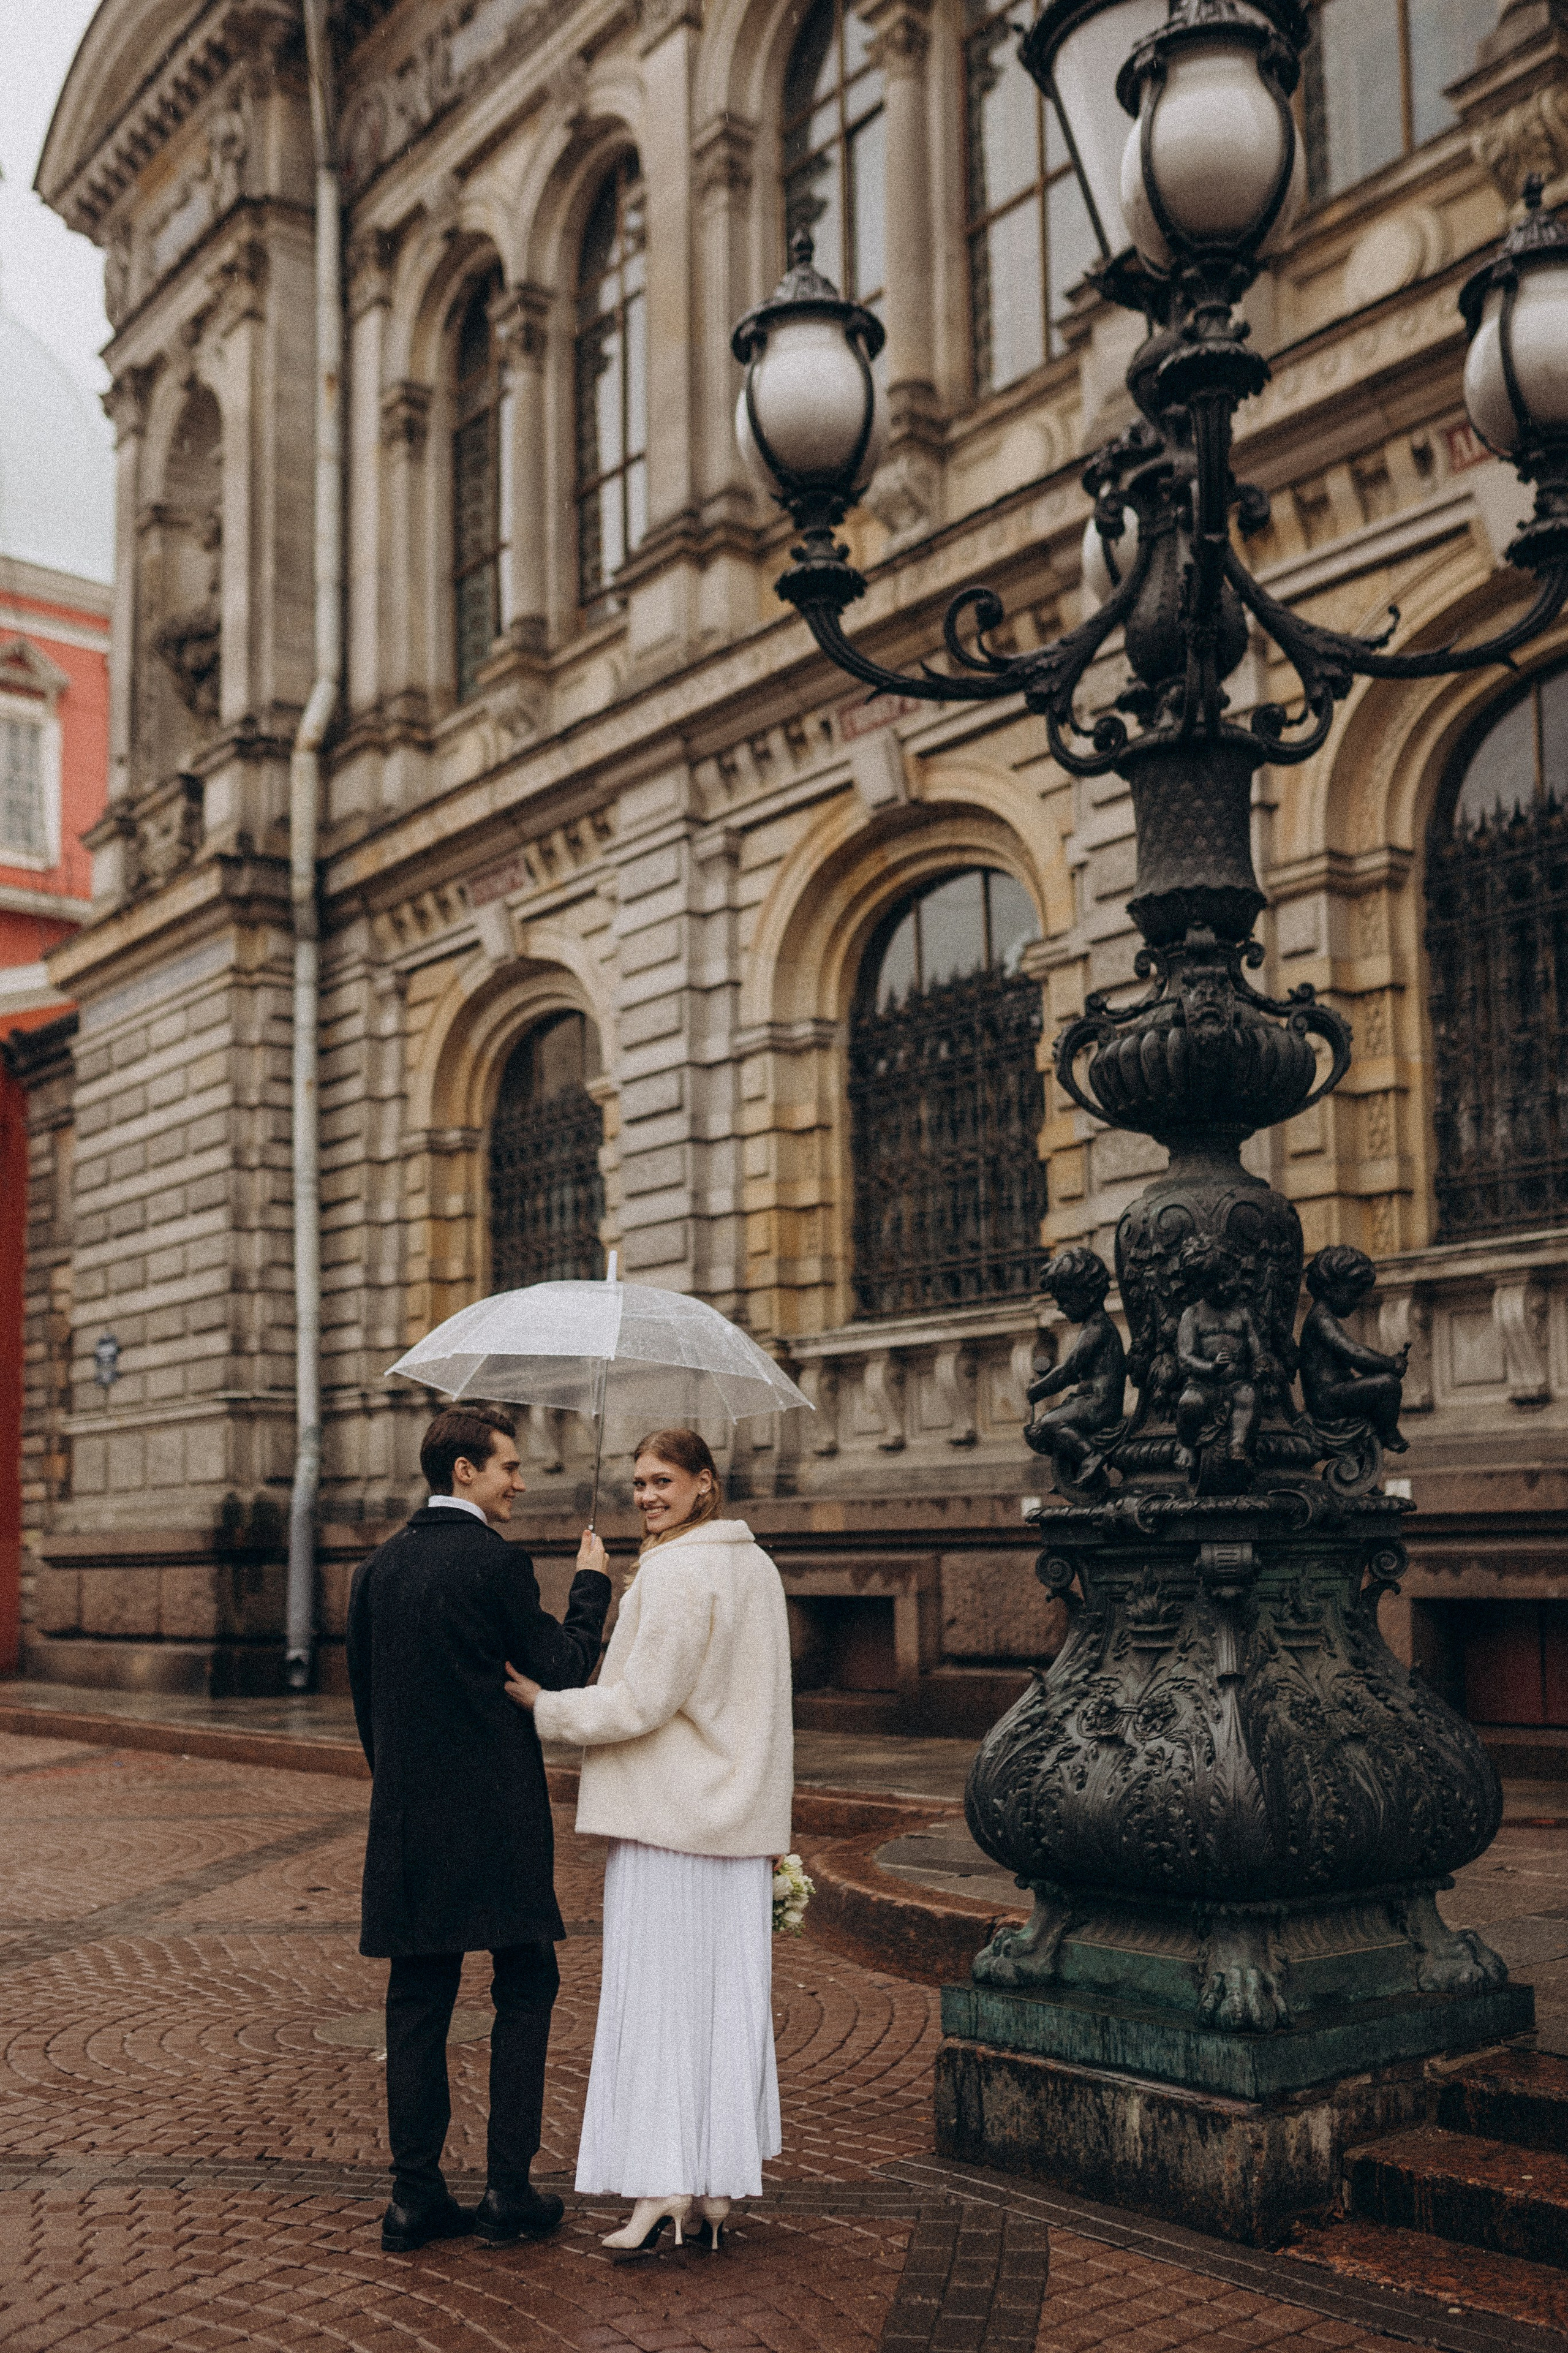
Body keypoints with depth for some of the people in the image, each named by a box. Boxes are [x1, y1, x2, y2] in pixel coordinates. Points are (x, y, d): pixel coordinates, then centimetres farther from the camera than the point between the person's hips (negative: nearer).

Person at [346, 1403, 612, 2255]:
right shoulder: (497, 1562, -13)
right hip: (498, 1817, -6)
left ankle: (415, 2193, 13)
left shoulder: (377, 1569, 7)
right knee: (524, 1993, 8)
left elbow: (364, 1696, 12)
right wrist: (590, 1586, 4)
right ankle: (509, 2190, 9)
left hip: (406, 1819, 6)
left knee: (417, 2003, 10)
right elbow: (564, 1671, -9)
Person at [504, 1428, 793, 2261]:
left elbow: (642, 1702, -18)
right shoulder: (755, 1566, 11)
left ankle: (659, 2190, -1)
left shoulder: (675, 1574, -15)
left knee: (653, 1995, -2)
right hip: (739, 1817, 8)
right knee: (729, 1996, 9)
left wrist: (546, 1705, -6)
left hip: (666, 1817, -8)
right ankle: (719, 2192, 14)